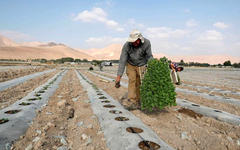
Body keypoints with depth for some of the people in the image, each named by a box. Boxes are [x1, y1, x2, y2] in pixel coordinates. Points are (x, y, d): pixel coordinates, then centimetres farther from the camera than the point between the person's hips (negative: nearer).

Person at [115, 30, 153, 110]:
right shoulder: (126, 45, -26)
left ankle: (138, 102, 9)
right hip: (131, 65, 0)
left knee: (139, 83, -2)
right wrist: (119, 76, -28)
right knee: (132, 80, -17)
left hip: (142, 66, 1)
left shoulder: (146, 43, -23)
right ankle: (131, 101, -15)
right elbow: (122, 60, -25)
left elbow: (149, 56, -14)